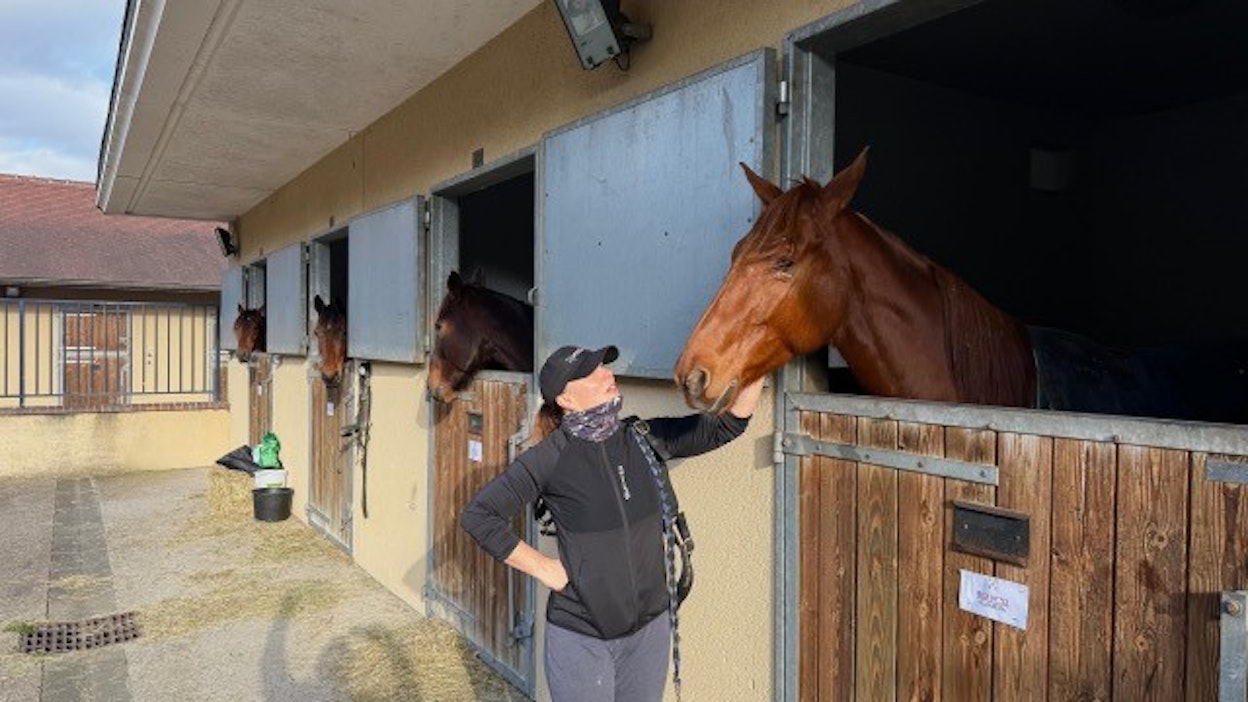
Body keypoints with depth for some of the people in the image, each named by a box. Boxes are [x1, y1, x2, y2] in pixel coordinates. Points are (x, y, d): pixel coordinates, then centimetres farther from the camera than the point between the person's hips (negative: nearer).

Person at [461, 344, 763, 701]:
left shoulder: (646, 438, -3)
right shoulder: (551, 457, -16)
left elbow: (726, 425, -1)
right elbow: (477, 515, -13)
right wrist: (544, 569, -13)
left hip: (651, 627, 4)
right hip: (580, 637, -4)